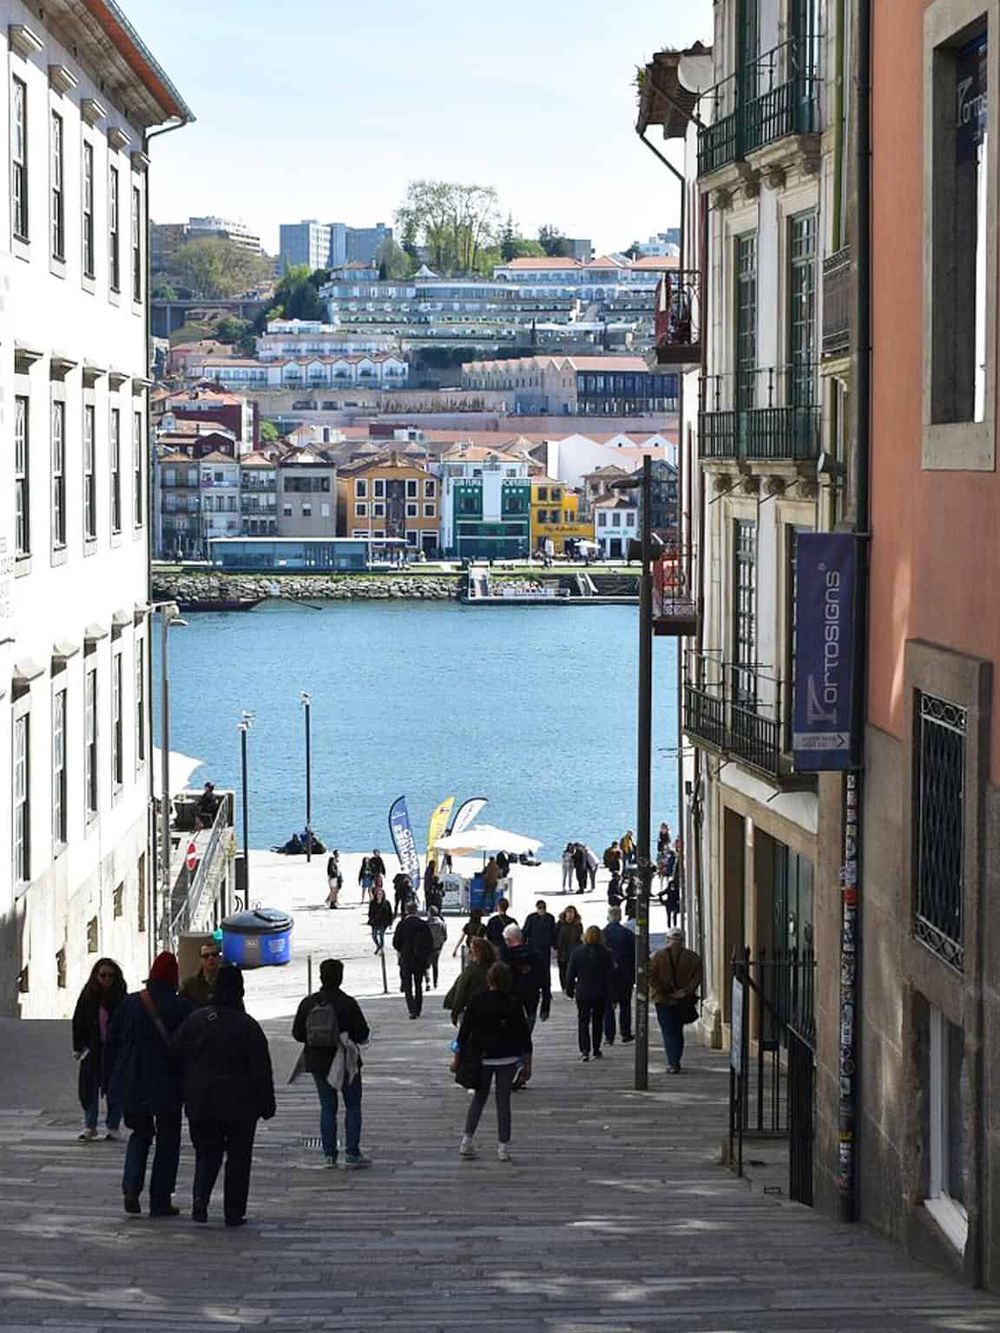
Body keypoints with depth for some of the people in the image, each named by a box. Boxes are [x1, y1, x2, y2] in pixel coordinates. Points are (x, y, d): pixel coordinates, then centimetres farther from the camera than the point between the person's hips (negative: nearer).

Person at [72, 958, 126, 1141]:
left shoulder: (121, 998, -4)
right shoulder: (88, 996, 1)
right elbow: (78, 1023, 5)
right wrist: (78, 1047, 1)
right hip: (93, 1049, 2)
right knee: (90, 1086, 4)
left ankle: (112, 1126, 13)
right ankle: (89, 1126, 14)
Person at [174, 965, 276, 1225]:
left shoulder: (195, 1020, -1)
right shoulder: (248, 1026, -10)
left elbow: (176, 1055, 5)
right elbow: (262, 1070, -8)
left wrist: (188, 1094, 17)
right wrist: (267, 1104, 1)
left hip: (201, 1103, 3)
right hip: (240, 1105, -3)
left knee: (206, 1152, 14)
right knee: (238, 1157, 8)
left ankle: (200, 1198, -9)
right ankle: (233, 1212, 7)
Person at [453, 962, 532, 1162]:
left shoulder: (477, 1001, -6)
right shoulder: (513, 1004, -7)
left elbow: (465, 1030, -3)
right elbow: (524, 1035, -3)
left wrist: (457, 1057, 5)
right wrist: (527, 1062, 6)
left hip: (483, 1057, 1)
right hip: (508, 1058, -1)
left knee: (479, 1097, 14)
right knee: (503, 1100, 4)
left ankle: (467, 1140, 6)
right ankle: (503, 1146, 4)